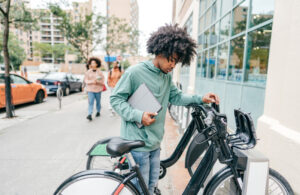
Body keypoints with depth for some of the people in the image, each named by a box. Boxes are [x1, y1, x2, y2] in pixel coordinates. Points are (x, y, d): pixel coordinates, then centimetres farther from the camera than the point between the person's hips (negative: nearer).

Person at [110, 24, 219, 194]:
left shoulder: (167, 77, 6)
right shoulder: (135, 72, -15)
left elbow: (176, 96, 13)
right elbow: (116, 99, -12)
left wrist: (200, 99, 0)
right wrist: (138, 115, -23)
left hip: (155, 142, 7)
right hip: (138, 142, -7)